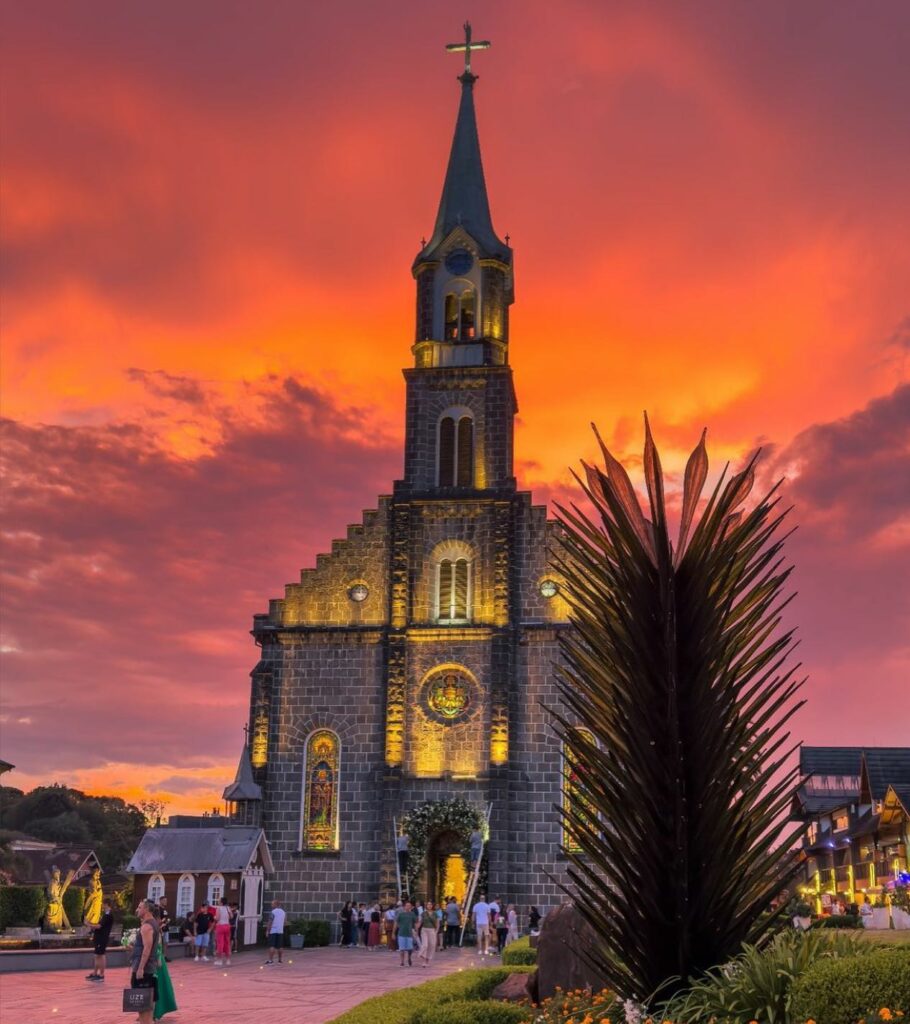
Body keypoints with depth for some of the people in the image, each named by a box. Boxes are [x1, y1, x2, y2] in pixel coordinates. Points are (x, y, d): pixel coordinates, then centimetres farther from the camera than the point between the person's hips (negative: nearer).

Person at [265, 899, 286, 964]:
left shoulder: (273, 912, -11)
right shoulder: (283, 912, 11)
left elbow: (270, 922, -13)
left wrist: (268, 931, -9)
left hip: (273, 931, -6)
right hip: (280, 931, 6)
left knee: (272, 946, -6)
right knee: (280, 946, 11)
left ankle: (270, 960, -11)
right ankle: (280, 959, 16)